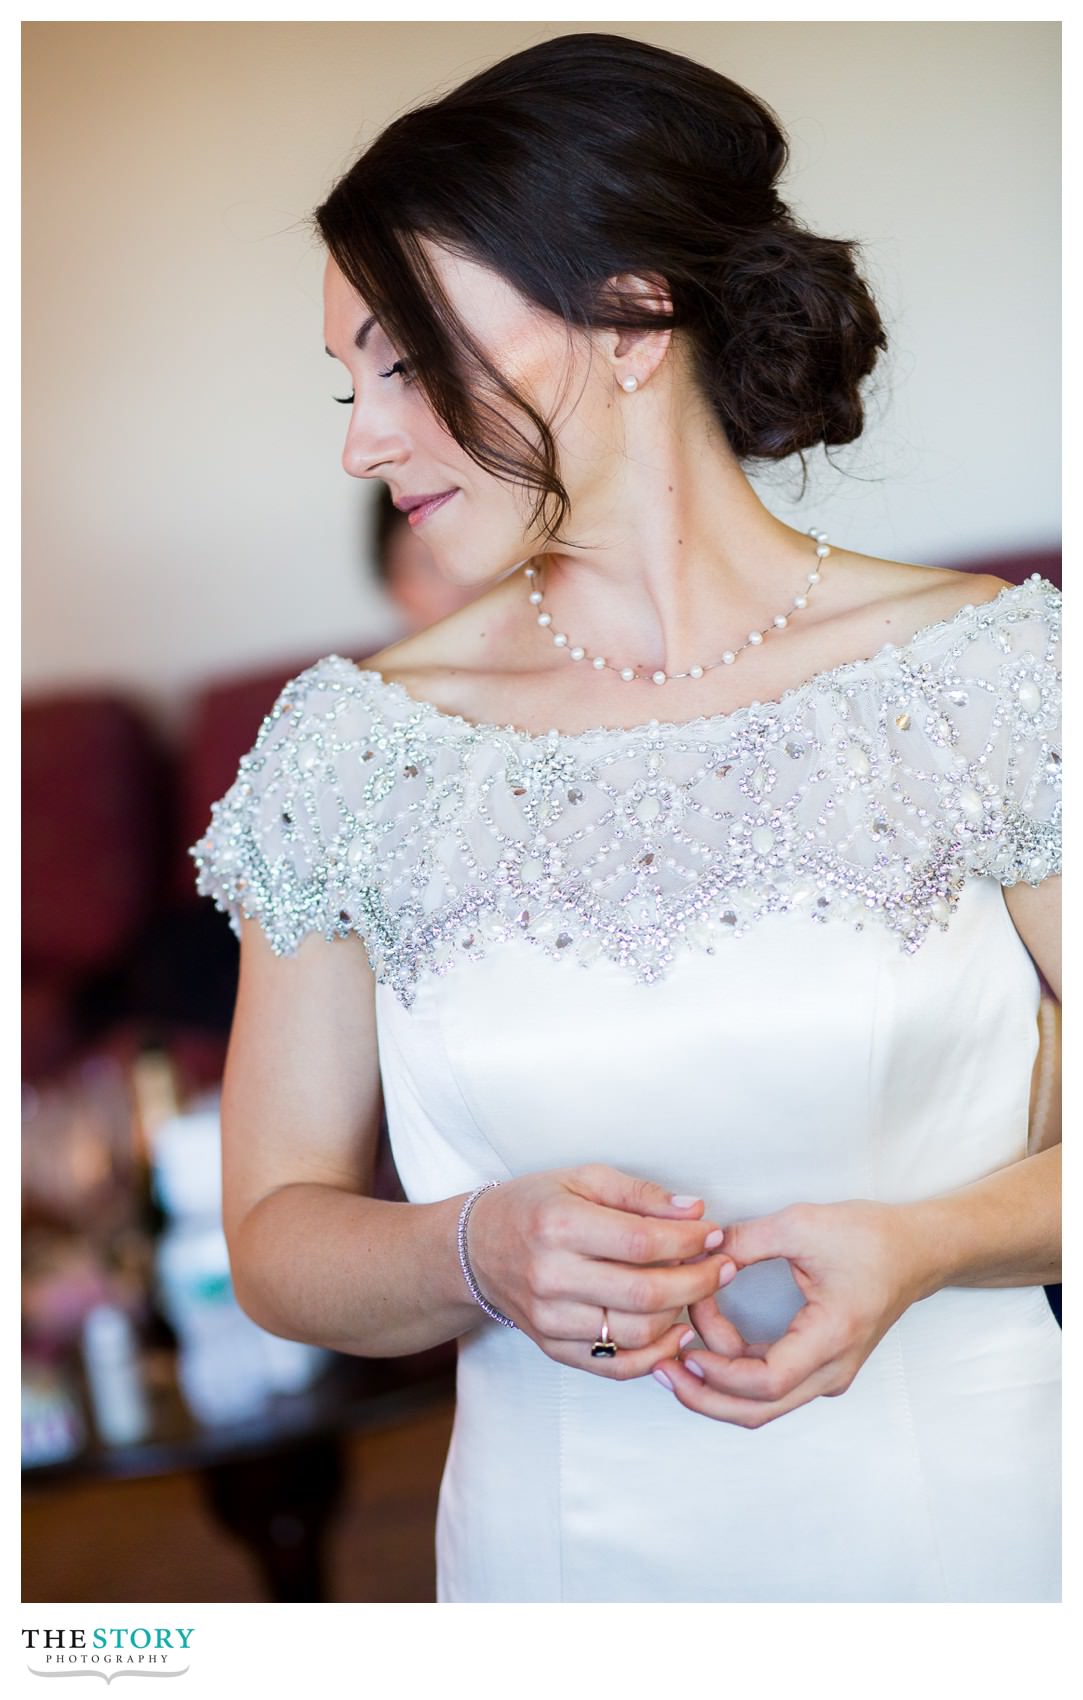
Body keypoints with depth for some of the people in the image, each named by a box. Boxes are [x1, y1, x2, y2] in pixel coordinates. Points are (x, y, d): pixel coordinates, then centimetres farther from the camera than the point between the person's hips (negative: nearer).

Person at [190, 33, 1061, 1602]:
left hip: (971, 1529, -1)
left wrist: (926, 1243, -20)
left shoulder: (997, 671, -9)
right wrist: (481, 1254, -19)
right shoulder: (351, 748, -4)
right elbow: (276, 1233, -1)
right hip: (555, 1559, 1)